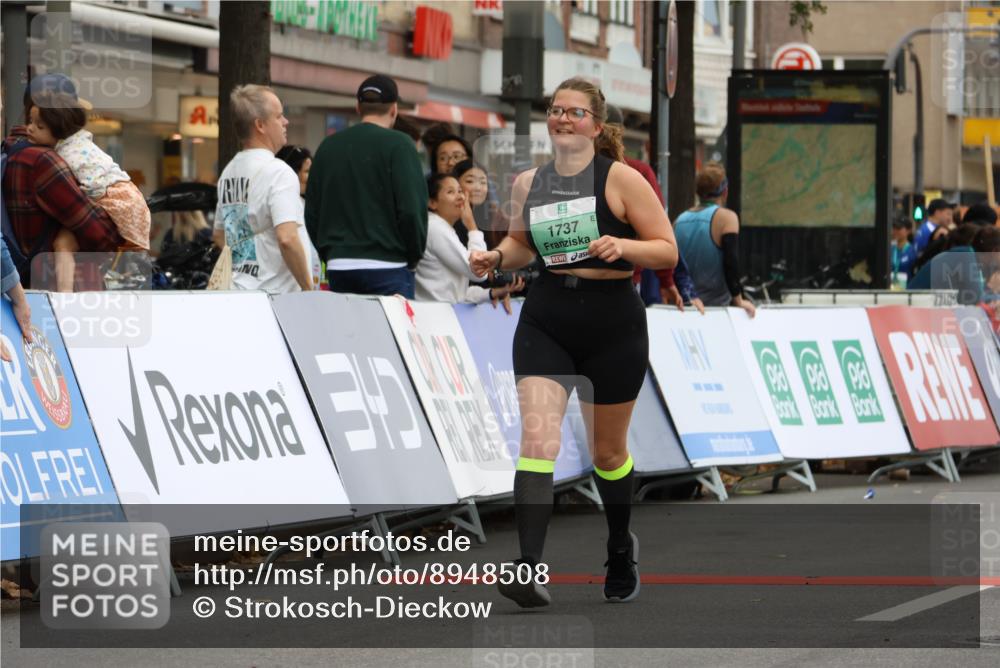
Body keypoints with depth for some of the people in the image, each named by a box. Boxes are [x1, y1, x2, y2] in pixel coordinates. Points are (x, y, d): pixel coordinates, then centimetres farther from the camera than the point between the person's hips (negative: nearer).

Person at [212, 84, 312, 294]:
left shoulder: (228, 172, 16)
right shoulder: (278, 172, -12)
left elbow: (220, 236, 26)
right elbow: (287, 239, -21)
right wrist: (308, 290, -14)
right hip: (273, 294, -8)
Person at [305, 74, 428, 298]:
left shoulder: (328, 146, 10)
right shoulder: (398, 145, -6)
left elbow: (312, 211, 13)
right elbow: (412, 208, -12)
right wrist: (414, 258, 2)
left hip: (338, 266, 5)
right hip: (387, 268, -5)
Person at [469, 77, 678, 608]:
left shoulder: (620, 179, -6)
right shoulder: (528, 184, 6)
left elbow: (667, 250, -5)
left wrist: (622, 246, -23)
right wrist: (496, 256, 3)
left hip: (613, 325, -2)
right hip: (545, 321, 2)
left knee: (607, 450, 13)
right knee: (536, 437, -18)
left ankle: (621, 549, 40)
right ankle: (530, 569, -27)